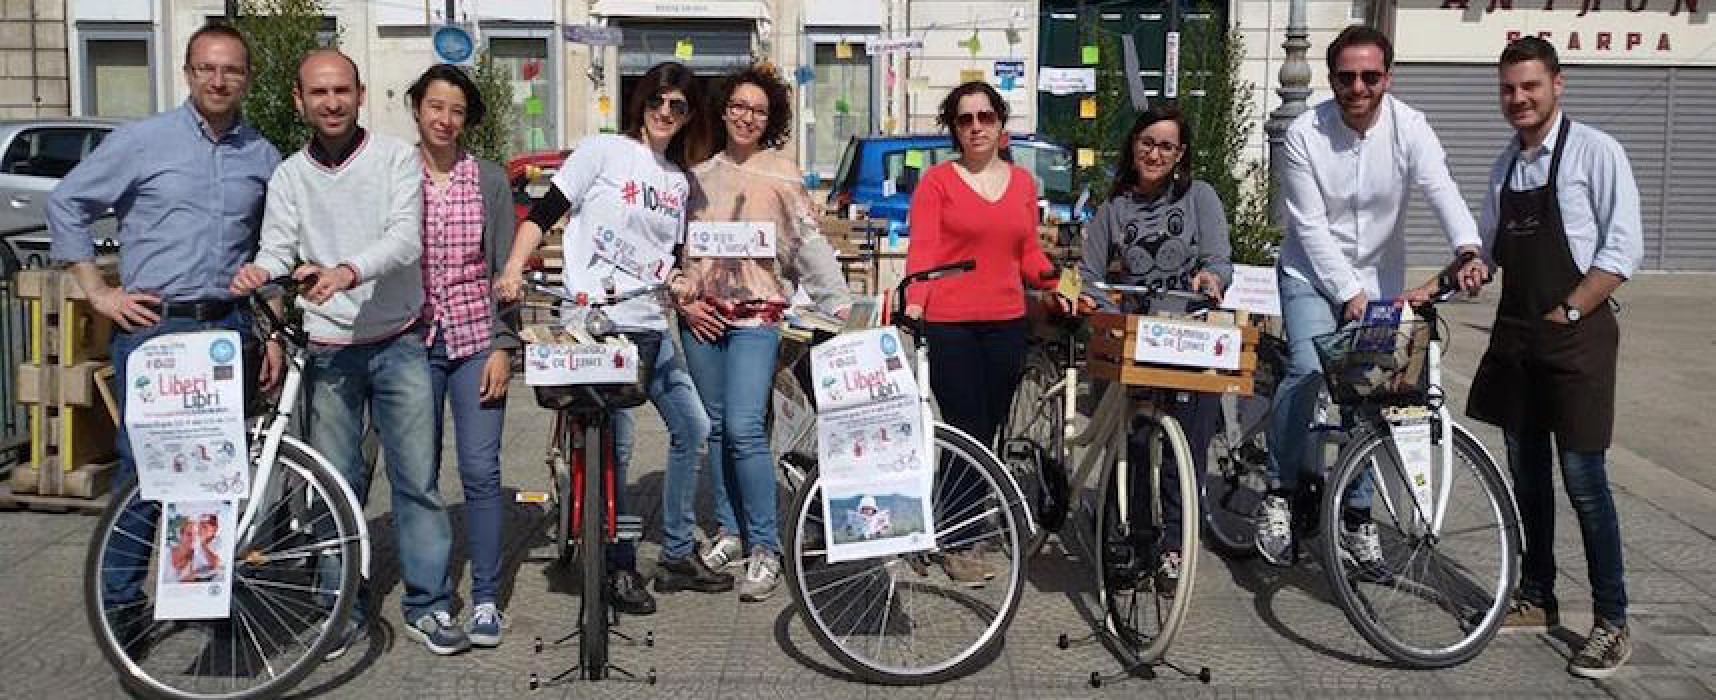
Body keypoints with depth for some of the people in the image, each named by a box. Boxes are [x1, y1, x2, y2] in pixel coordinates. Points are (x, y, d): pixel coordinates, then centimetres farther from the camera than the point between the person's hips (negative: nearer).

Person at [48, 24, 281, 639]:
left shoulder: (263, 157, 9)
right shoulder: (142, 140, 0)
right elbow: (65, 204, 4)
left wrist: (273, 334, 11)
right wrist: (99, 293, -2)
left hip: (230, 329, 3)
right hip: (153, 326, -3)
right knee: (143, 468, 0)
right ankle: (121, 600, 14)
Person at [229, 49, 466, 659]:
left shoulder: (397, 158, -3)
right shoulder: (288, 177, 6)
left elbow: (406, 238, -16)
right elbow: (277, 249, -2)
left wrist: (347, 270, -33)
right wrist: (259, 271, -26)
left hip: (398, 344, -2)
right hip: (329, 350, 2)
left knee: (417, 479, 0)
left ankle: (428, 605, 11)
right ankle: (344, 607, 20)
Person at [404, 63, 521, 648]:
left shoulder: (490, 179, 4)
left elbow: (505, 267, 3)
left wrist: (503, 346, -4)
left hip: (475, 339, 0)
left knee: (481, 471, -5)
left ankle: (485, 600, 5)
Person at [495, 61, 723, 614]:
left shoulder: (680, 182, 16)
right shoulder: (604, 151, -1)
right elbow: (544, 213, -5)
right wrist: (512, 270, -17)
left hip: (650, 327, 7)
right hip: (595, 321, -7)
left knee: (694, 427, 7)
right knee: (615, 446, -8)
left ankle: (677, 557, 20)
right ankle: (621, 569, 8)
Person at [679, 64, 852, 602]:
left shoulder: (781, 173, 1)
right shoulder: (699, 173, 10)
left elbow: (810, 243, -3)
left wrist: (840, 304, -12)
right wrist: (684, 301, 1)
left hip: (756, 315, -4)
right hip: (702, 316, 4)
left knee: (744, 428, -13)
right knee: (716, 426, 9)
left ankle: (765, 548, -5)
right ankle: (730, 530, 22)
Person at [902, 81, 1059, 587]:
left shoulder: (1022, 182, 13)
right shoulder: (937, 180, 0)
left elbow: (1029, 255, 14)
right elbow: (921, 251, -8)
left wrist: (1054, 278, -4)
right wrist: (913, 301, -23)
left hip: (1006, 324, 4)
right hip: (949, 325, -4)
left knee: (988, 432, 9)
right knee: (967, 433, -5)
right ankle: (955, 545, 7)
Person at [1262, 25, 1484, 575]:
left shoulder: (1409, 128, -11)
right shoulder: (1305, 135, -14)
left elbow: (1442, 191, -27)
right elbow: (1311, 227, -15)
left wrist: (1467, 249, -46)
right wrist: (1349, 293, -21)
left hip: (1380, 277, 3)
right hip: (1312, 272, -2)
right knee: (1309, 367, -26)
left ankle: (1357, 516, 19)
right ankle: (1280, 493, -9)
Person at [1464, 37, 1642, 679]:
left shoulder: (1594, 152, -7)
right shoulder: (1505, 165, 12)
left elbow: (1623, 247, -11)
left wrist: (1569, 313, -15)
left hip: (1575, 337, -6)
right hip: (1515, 335, 6)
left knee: (1582, 479, -4)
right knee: (1526, 473, 12)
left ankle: (1611, 622, 6)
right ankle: (1536, 598, 25)